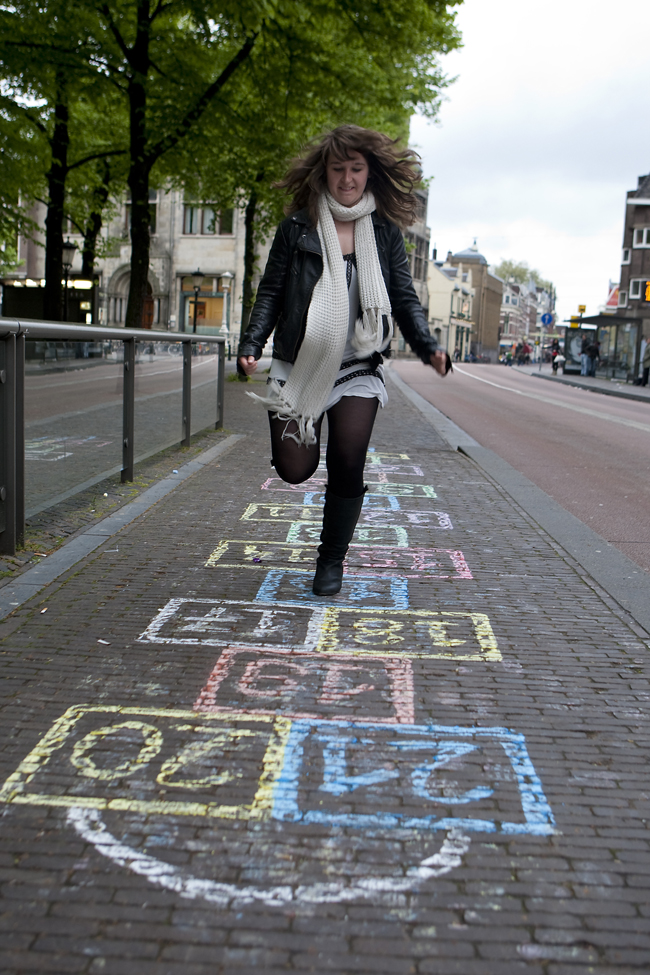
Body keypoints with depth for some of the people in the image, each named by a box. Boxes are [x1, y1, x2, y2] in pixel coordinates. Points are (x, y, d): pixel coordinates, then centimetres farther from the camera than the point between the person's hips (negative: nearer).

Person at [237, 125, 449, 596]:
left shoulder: (385, 231, 6)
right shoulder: (298, 227, 2)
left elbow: (405, 298, 8)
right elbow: (270, 292, 4)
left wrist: (428, 346, -9)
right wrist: (252, 344, -11)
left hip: (358, 368, 1)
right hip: (299, 365, 0)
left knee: (348, 465, -8)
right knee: (295, 469, -6)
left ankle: (332, 560, 14)